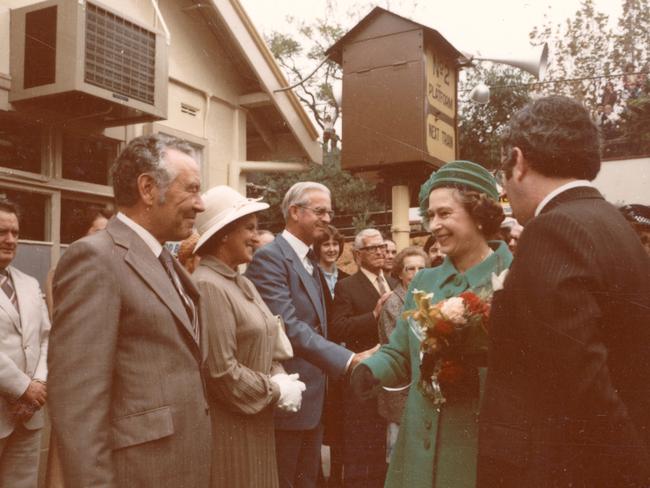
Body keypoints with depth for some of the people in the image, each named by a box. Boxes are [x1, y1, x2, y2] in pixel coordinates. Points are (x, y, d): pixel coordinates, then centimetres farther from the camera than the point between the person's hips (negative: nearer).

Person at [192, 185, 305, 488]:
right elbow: (220, 371, -23)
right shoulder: (207, 286, -19)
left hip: (254, 420, 8)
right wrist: (276, 391, -12)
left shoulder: (244, 284, 11)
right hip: (226, 425, -8)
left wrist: (278, 377, -3)